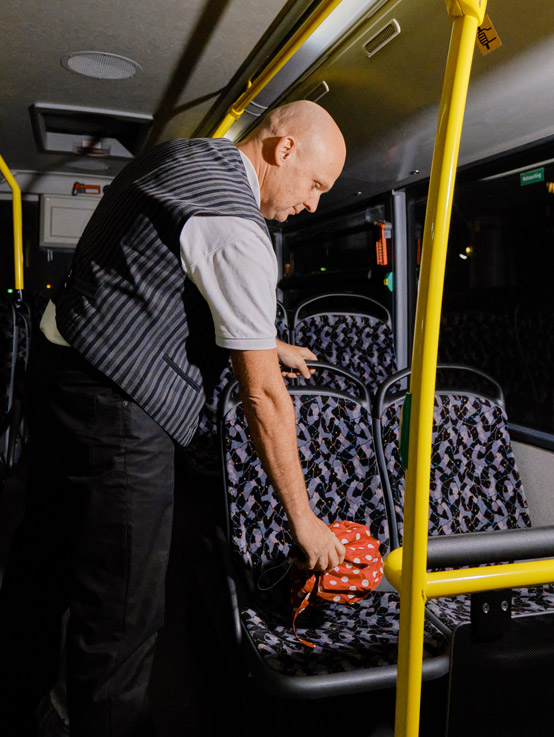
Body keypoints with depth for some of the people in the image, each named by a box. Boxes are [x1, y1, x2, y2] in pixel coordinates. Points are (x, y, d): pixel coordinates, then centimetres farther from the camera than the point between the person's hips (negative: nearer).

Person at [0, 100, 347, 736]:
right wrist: (302, 518, -8)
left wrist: (265, 341, 28)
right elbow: (263, 396, -17)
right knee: (121, 618, 2)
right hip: (114, 406, -11)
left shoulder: (181, 156, 12)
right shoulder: (235, 229, -19)